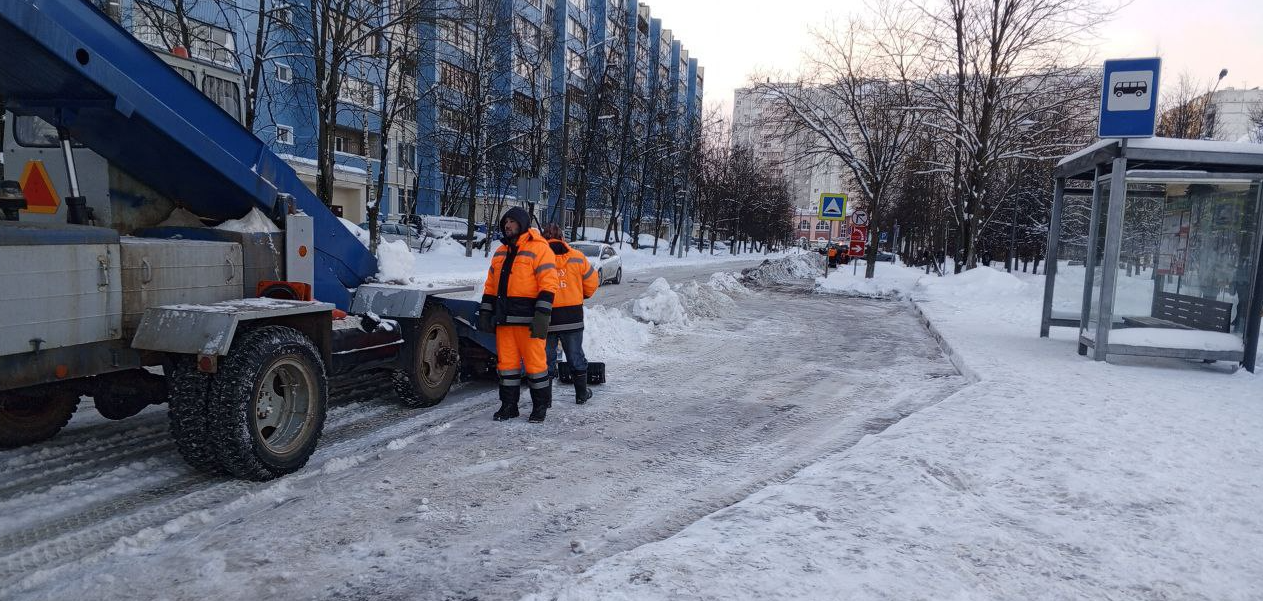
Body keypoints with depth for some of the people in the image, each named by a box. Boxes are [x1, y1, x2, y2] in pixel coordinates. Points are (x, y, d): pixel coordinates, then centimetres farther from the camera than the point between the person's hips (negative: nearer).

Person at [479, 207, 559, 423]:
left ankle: (540, 406, 11)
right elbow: (491, 286, 23)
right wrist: (485, 312, 15)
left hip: (528, 318, -7)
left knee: (534, 362, -2)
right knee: (506, 362, 9)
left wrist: (542, 315, -19)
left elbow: (548, 285, -12)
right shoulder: (500, 253, 19)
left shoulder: (539, 249, -4)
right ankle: (508, 405, 19)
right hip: (504, 318, 7)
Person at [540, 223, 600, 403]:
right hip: (572, 316, 1)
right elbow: (592, 282, 6)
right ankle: (582, 394, 23)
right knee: (576, 356, 14)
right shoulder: (577, 258, -1)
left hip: (546, 317, -1)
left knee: (546, 357, 10)